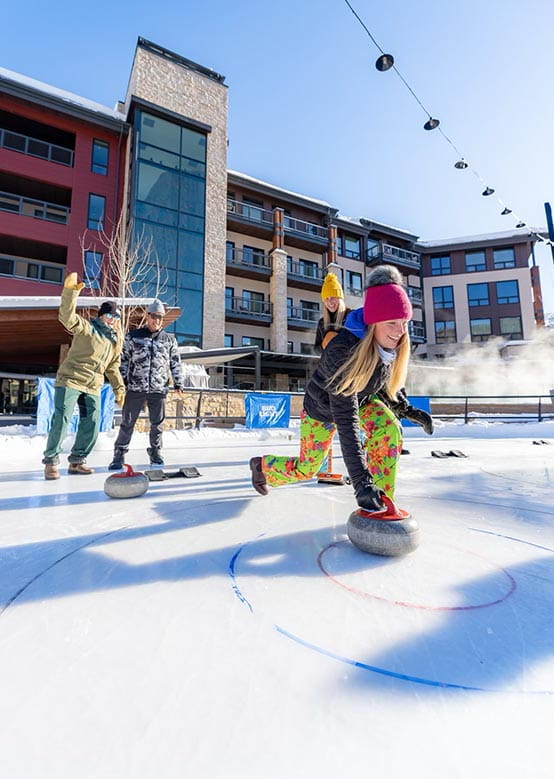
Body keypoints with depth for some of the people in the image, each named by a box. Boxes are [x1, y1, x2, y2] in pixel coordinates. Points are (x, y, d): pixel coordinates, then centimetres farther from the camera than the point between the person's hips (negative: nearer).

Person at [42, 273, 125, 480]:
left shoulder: (116, 340, 16)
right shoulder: (87, 327, -1)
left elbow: (113, 367, 20)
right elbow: (67, 317, -22)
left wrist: (118, 388, 13)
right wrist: (70, 291, -34)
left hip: (93, 387, 6)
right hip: (70, 381, -6)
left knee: (92, 424, 2)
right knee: (61, 420, -8)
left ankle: (77, 460, 17)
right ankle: (51, 460, 6)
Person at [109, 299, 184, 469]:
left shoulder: (169, 339, 9)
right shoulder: (133, 336, 6)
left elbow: (175, 363, 13)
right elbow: (123, 359, 8)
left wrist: (178, 383, 9)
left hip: (159, 389, 1)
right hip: (135, 388, -1)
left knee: (157, 423, 9)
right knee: (127, 423, 4)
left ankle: (155, 453, 25)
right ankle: (119, 455, 16)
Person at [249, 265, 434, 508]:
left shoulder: (392, 345, -20)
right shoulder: (342, 350, -41)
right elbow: (345, 420, -46)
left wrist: (405, 409, -10)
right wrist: (360, 479, -49)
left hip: (362, 400, 5)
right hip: (321, 409, -5)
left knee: (390, 430, -25)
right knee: (305, 469, 9)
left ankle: (381, 501, -7)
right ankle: (261, 466, 41)